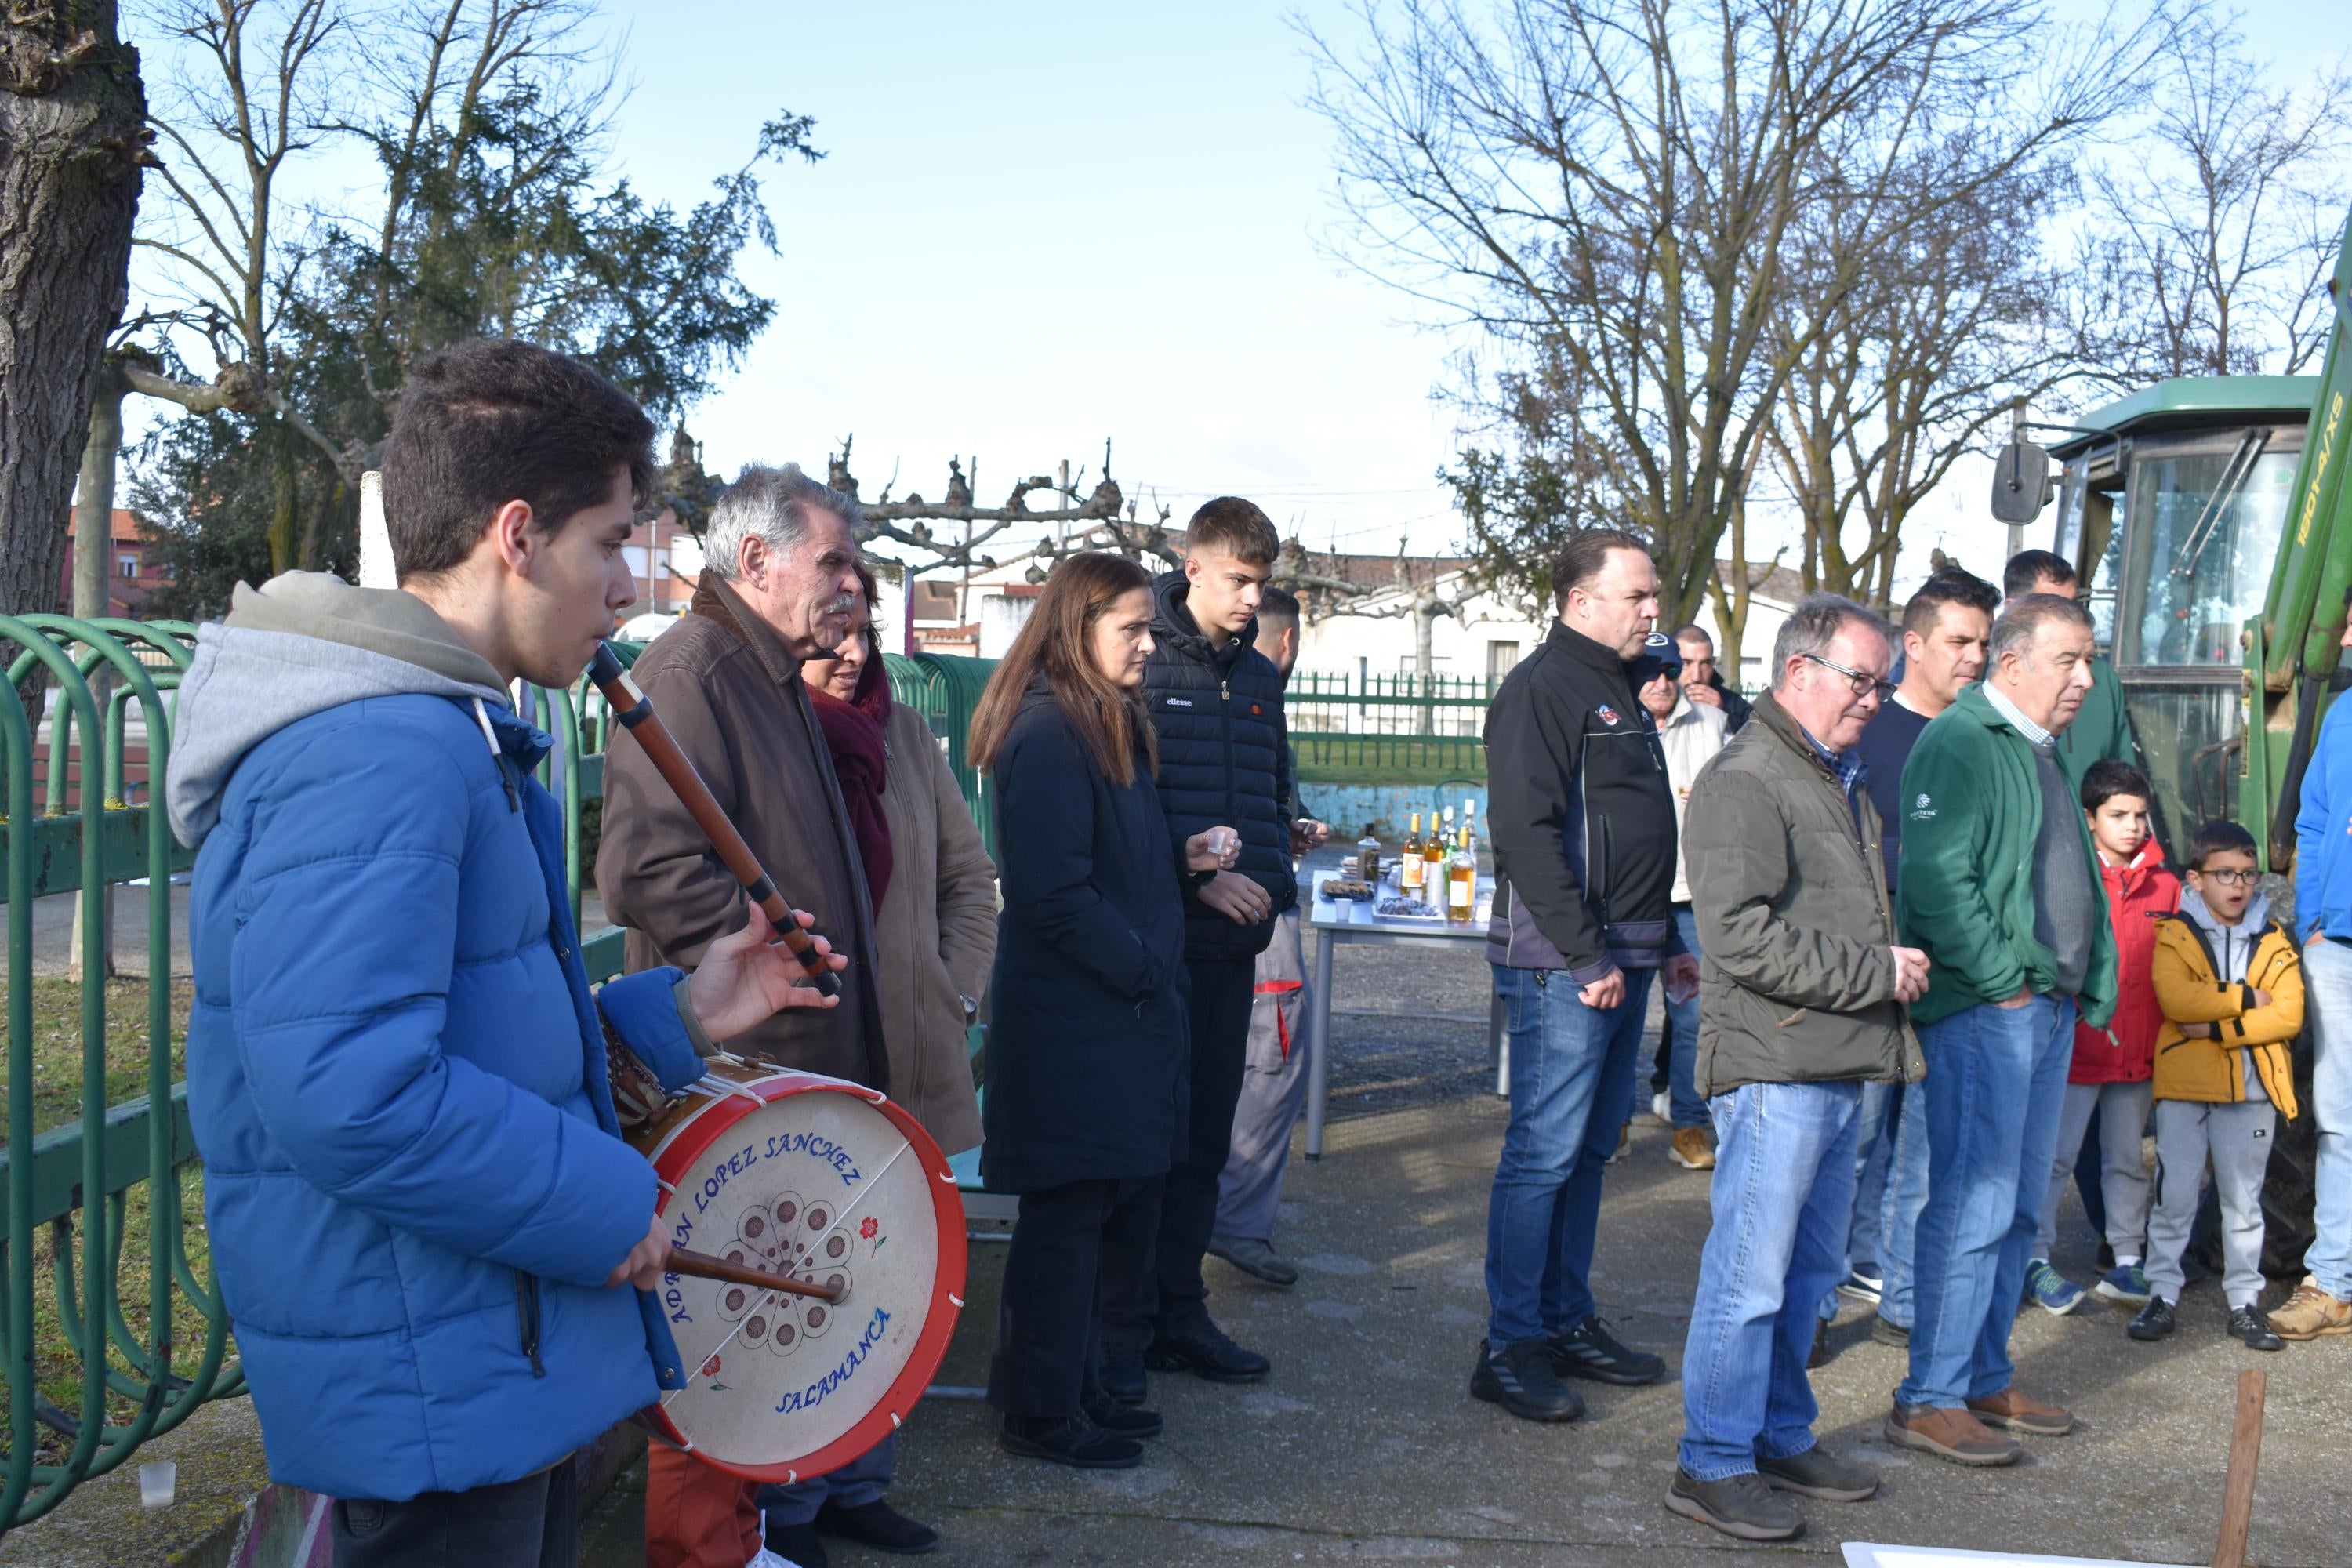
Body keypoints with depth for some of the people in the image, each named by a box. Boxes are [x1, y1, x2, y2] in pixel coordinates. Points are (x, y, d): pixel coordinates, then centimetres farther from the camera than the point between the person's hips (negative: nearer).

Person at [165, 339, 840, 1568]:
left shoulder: (442, 733, 13)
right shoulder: (377, 752, -23)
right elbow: (348, 1092, -33)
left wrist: (670, 1016, 9)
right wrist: (609, 1206, -22)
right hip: (432, 1396, -10)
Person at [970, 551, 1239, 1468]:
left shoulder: (1111, 727, 14)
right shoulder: (1048, 736, -18)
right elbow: (1054, 894, -23)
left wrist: (1184, 856, 5)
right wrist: (1146, 970, -15)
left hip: (1117, 1015, 10)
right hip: (1071, 1022, -10)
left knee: (1106, 1213, 17)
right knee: (1066, 1218, 1)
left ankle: (1074, 1387, 29)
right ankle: (1039, 1413, 13)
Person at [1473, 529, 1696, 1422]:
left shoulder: (1619, 694, 20)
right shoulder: (1541, 689, -11)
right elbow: (1526, 834, -20)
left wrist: (1665, 942, 22)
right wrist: (1587, 954, -21)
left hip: (1621, 959, 9)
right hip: (1562, 964, -9)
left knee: (1589, 1150, 14)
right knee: (1544, 1154, -6)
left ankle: (1568, 1322, 23)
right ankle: (1510, 1348, 1)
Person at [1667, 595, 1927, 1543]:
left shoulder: (1843, 782, 20)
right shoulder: (1745, 783, -13)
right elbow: (1742, 937, -22)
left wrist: (1898, 964, 13)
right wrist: (1876, 970, -16)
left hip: (1839, 1069, 10)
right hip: (1773, 1069, -9)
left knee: (1808, 1272, 17)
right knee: (1749, 1276, -4)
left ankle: (1782, 1438, 29)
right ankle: (1712, 1464, 7)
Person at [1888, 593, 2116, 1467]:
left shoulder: (2045, 753, 19)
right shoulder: (1957, 742, -11)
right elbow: (1937, 880, -21)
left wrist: (2092, 987, 15)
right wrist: (1999, 981, -18)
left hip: (2050, 1009, 10)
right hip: (1983, 1011, -10)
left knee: (2017, 1209, 14)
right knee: (1973, 1206, -8)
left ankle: (1986, 1378, 25)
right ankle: (1931, 1400, 0)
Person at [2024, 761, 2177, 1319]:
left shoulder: (2164, 884, 7)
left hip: (2140, 1049, 5)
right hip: (2078, 1044, -4)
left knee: (2128, 1159, 14)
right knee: (2055, 1154, -1)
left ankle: (2128, 1261, 22)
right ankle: (2036, 1260, 6)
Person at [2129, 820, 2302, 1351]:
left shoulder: (2273, 942, 6)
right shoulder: (2173, 934, -1)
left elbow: (2288, 1015, -7)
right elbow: (2176, 999, -17)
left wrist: (2217, 1028, -15)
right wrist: (2246, 997, -12)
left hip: (2251, 1089, 2)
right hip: (2184, 1086, -2)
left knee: (2244, 1200, 10)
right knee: (2174, 1196, 3)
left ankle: (2246, 1301, 19)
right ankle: (2163, 1295, 12)